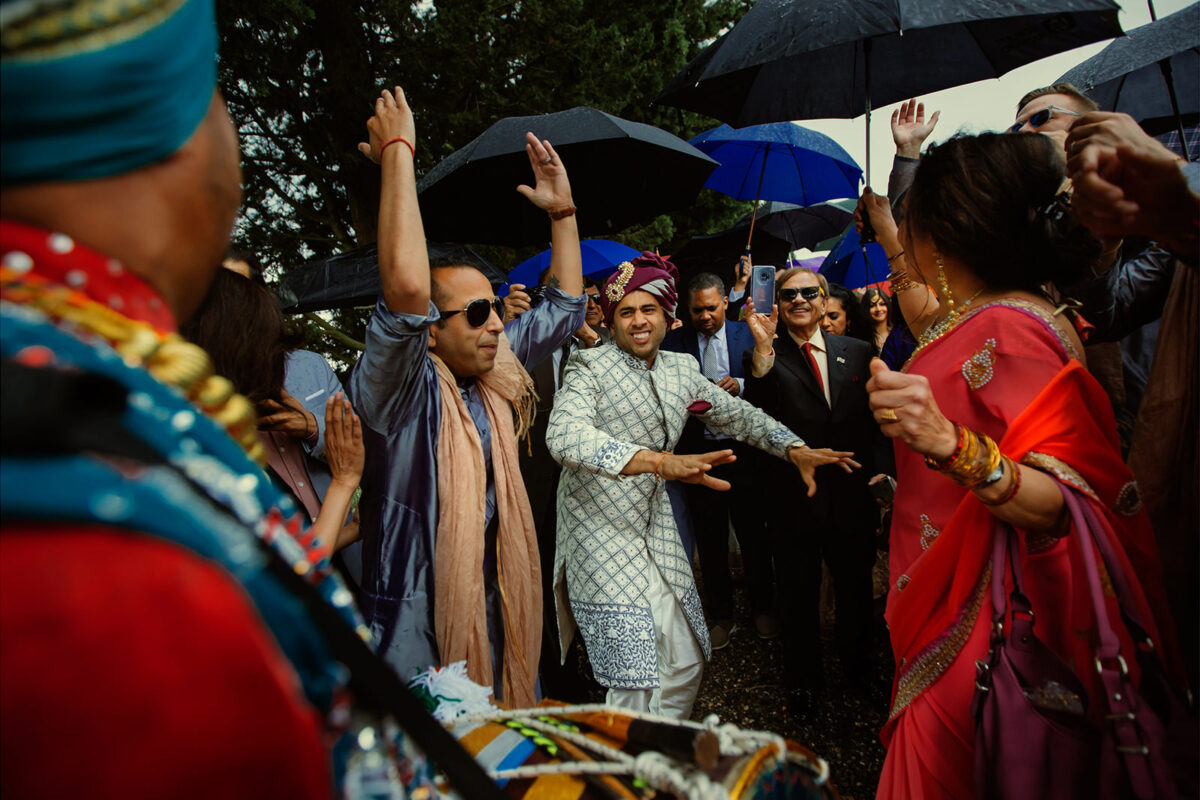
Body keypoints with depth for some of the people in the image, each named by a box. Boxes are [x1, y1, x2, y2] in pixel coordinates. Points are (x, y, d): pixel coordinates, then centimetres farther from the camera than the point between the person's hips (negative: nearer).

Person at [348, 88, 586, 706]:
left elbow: (564, 308, 15)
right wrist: (397, 151, -28)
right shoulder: (400, 388, -17)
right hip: (417, 621, -6)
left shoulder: (494, 371, 4)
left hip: (497, 603, 7)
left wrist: (562, 211, 9)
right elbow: (407, 288, -36)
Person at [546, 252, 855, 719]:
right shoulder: (589, 368, -10)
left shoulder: (682, 369, 10)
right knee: (636, 684, -10)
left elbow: (737, 415, 20)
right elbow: (565, 436, -29)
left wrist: (797, 449, 4)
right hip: (599, 531, -6)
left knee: (687, 664, 13)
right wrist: (661, 461, -41)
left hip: (656, 528, 7)